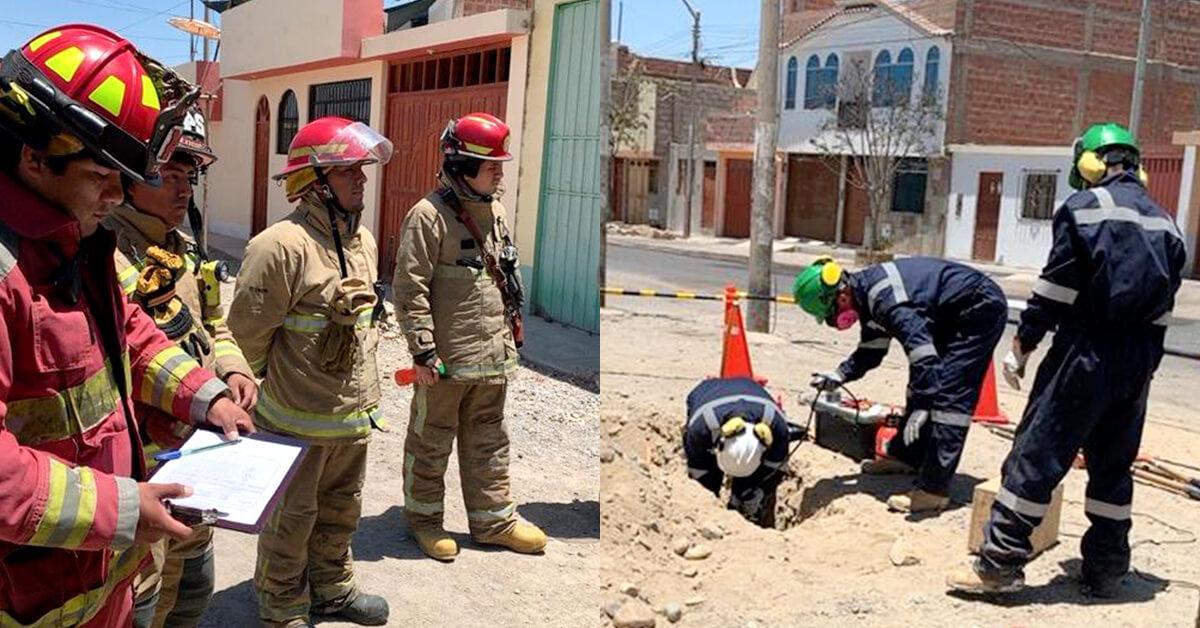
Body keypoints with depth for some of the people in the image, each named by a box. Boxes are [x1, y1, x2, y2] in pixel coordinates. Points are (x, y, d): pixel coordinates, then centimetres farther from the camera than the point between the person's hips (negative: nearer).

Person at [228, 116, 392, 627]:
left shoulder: (363, 240, 5)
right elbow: (247, 329, -17)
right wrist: (270, 383, -1)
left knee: (340, 512, 23)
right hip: (297, 419, -7)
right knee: (291, 519, 11)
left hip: (354, 414, 7)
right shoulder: (281, 246, -22)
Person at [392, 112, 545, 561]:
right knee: (431, 439, 9)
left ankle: (493, 518, 28)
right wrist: (423, 350, -18)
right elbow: (409, 288, -16)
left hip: (492, 356, 7)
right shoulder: (429, 215, -14)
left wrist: (511, 334, 19)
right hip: (446, 359, -7)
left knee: (488, 439, 17)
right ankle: (423, 516, 26)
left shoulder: (494, 211, 11)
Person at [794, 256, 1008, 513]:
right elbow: (872, 349, 15)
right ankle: (906, 456, 31)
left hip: (982, 309, -11)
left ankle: (934, 489, -15)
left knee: (949, 395, -15)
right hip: (954, 315, 11)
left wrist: (921, 406, -36)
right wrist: (839, 376, 4)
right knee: (922, 382, 17)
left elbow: (921, 347, -36)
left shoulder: (883, 296, -30)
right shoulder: (866, 292, 3)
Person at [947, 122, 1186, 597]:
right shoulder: (1165, 223, 13)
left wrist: (1022, 345, -4)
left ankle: (1000, 563, -4)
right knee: (1113, 464, 15)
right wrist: (1142, 359, 19)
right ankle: (1105, 569, 22)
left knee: (1037, 454, -4)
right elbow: (1164, 306, 14)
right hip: (1139, 361, 7)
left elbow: (1055, 288, -11)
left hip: (1087, 352, -7)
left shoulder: (1085, 206, -7)